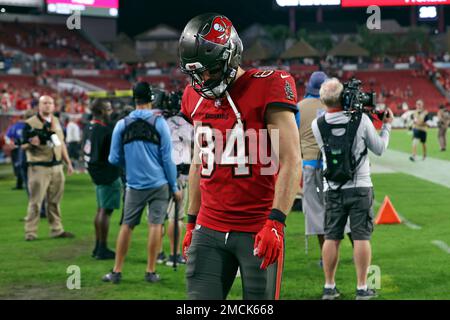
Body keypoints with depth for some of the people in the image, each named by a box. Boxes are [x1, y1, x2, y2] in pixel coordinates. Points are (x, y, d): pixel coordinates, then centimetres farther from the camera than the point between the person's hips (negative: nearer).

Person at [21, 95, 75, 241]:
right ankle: (30, 232, -3)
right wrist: (31, 143, -26)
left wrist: (68, 162, 19)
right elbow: (23, 146, -5)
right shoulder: (30, 124, -5)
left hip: (57, 166, 6)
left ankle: (57, 229, 17)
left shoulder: (56, 122, 15)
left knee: (54, 201, 11)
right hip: (39, 167, -6)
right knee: (35, 201, -7)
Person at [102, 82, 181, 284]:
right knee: (155, 224, 2)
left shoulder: (122, 125, 0)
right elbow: (167, 158, -3)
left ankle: (117, 271, 10)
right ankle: (151, 272, 4)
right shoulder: (159, 123, -4)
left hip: (134, 185, 2)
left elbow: (114, 159, 4)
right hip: (158, 184, -1)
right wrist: (174, 187, 3)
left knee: (126, 226, 8)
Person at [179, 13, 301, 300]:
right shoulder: (197, 97, 10)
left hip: (259, 231, -5)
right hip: (209, 230, 5)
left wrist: (276, 222, -21)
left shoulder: (267, 88, -9)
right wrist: (192, 222, 21)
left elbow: (291, 162, -13)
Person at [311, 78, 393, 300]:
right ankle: (362, 289, 4)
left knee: (332, 238, 9)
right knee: (361, 238, 2)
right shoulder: (361, 120, -10)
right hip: (360, 187, -2)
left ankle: (329, 287, 14)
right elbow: (379, 149, 2)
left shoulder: (317, 125, -7)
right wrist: (387, 125, 17)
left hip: (332, 189, 2)